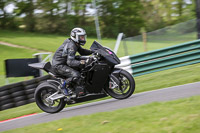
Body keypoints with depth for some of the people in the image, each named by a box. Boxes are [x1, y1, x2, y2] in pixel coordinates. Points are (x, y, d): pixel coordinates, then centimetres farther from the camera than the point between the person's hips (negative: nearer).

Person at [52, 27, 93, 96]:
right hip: (58, 65, -10)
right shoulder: (71, 46, -23)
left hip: (65, 62, 10)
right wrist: (83, 62, -41)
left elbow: (82, 51, 21)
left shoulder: (75, 44, 6)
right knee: (76, 75, -30)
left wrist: (92, 51, 3)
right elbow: (70, 62, -31)